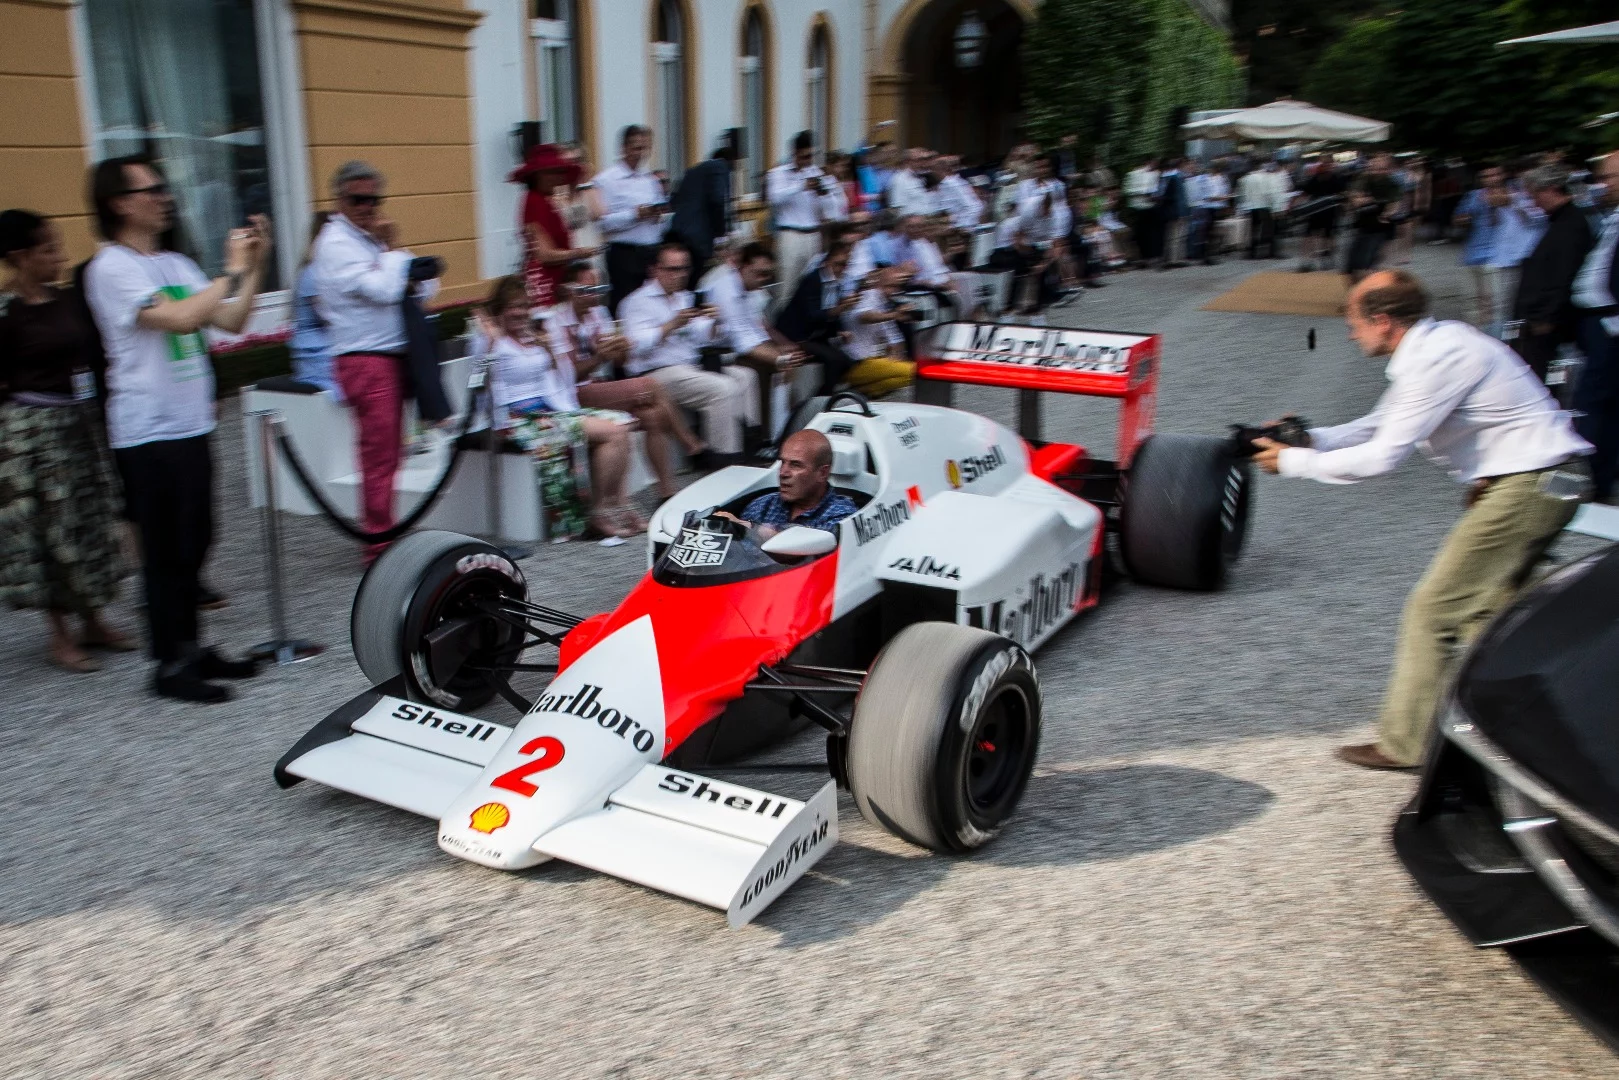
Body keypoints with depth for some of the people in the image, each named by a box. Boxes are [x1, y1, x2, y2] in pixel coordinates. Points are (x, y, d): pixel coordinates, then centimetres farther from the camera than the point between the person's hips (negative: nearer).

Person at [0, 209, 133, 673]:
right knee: (49, 527, 2)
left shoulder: (69, 300, 4)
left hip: (81, 423, 6)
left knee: (93, 521, 11)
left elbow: (94, 353, 11)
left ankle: (92, 621, 25)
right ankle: (60, 635, 14)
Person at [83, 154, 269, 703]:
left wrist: (254, 265, 1)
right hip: (148, 433, -8)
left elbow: (230, 320, 10)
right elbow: (180, 318, -23)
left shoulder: (175, 263, 14)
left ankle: (190, 649, 24)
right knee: (166, 551, -1)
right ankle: (169, 665, 8)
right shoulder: (112, 267, -10)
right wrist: (232, 271, -14)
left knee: (194, 544, 13)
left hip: (191, 426, 8)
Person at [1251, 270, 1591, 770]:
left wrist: (1293, 462, -10)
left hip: (1528, 485, -10)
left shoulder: (1437, 359, -20)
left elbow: (1381, 457, -20)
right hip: (1549, 481, 10)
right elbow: (1383, 423, 20)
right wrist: (1313, 438, 7)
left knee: (1432, 609, -4)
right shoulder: (1433, 344, 11)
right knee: (1484, 608, 17)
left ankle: (1405, 743, 6)